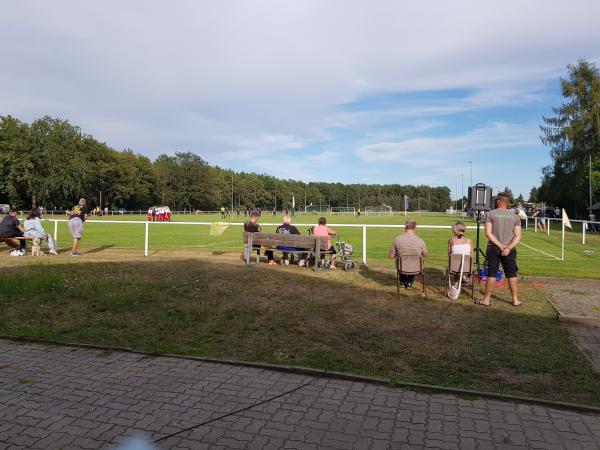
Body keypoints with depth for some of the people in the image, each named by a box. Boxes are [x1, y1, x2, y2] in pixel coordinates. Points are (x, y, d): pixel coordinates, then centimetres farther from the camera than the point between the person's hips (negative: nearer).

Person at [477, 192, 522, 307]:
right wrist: (508, 248, -12)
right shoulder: (515, 216, 6)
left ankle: (486, 299, 6)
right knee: (512, 275, 11)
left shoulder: (490, 214, -2)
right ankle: (515, 300, 19)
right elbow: (518, 236, -3)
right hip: (510, 250, 2)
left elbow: (488, 233, -11)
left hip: (493, 248, -2)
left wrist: (500, 245, -12)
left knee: (491, 274, 1)